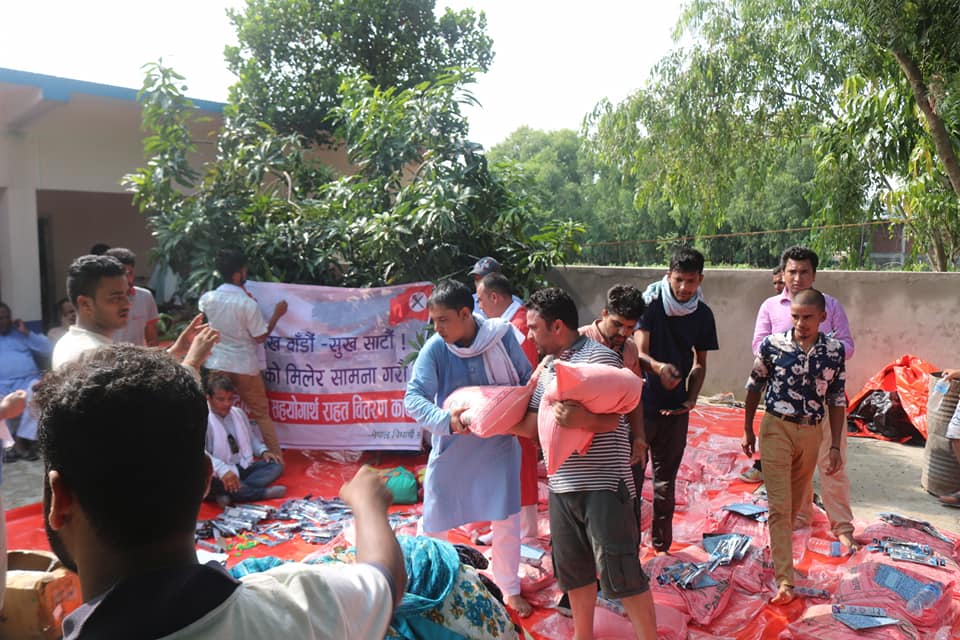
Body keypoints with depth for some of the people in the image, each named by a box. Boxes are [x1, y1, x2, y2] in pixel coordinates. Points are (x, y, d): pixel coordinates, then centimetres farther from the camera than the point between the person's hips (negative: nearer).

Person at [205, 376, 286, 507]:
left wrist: (263, 451, 3)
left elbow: (251, 437, 25)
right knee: (210, 481, -40)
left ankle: (230, 493, -27)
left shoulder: (238, 412, 10)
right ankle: (264, 492, -28)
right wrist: (223, 470, -46)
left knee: (276, 465, -8)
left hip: (243, 467, 7)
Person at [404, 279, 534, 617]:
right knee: (433, 523, 12)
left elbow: (527, 379, -2)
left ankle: (509, 589, 35)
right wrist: (446, 420, -38)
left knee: (507, 521, 11)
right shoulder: (434, 349, -18)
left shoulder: (502, 335, -14)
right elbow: (413, 397, -22)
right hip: (451, 448, 0)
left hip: (499, 444, 1)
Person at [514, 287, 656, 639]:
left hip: (603, 484, -8)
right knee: (573, 569, 18)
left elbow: (611, 420, -19)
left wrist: (581, 419, -39)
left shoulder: (599, 357, -12)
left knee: (620, 571, -1)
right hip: (562, 485, 8)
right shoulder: (547, 367, 12)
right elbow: (531, 425, 13)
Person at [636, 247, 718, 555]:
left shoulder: (702, 314, 2)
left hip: (676, 406, 3)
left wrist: (691, 399, -5)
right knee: (632, 471, 0)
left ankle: (661, 538, 30)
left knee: (667, 474, 15)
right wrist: (657, 367, -39)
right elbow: (639, 352, -17)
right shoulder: (650, 303, -10)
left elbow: (700, 364, 10)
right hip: (642, 401, -3)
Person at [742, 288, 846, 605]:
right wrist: (748, 430, 5)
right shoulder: (772, 344, -9)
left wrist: (835, 446, 2)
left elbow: (836, 401, 4)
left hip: (811, 433, 3)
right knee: (780, 505, -5)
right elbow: (755, 387, 2)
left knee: (795, 502, 17)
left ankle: (779, 548, 40)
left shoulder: (834, 350, -3)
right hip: (776, 428, -3)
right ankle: (784, 581, -3)